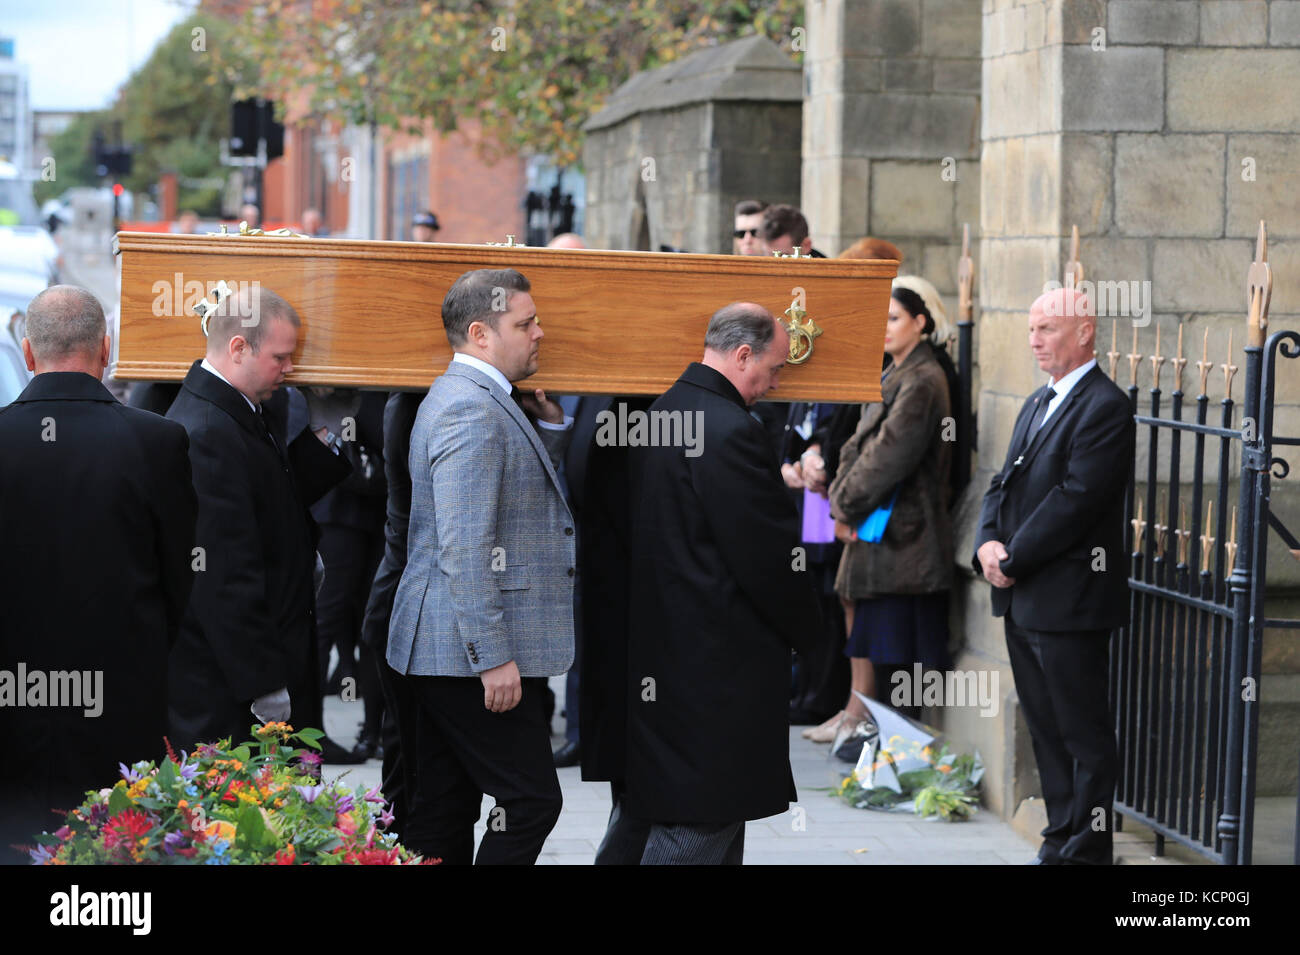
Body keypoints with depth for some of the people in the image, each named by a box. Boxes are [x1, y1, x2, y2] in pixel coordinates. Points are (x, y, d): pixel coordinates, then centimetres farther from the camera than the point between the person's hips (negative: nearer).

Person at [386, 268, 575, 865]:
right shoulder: (471, 408, -16)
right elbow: (465, 545, -22)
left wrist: (551, 428, 12)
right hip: (469, 655, -11)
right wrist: (493, 657, -23)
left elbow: (521, 497, 26)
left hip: (444, 653, 11)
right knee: (532, 800, -8)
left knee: (445, 813, 12)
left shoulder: (484, 401, 17)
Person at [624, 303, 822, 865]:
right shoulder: (730, 431, -20)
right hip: (716, 663, -10)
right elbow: (771, 558, -18)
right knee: (700, 822, -4)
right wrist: (808, 635, -2)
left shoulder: (663, 413, 12)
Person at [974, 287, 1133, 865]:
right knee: (1046, 731, 15)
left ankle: (1084, 853, 4)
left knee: (1084, 736, -1)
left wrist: (1012, 560, -14)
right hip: (1023, 601, 9)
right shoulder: (1037, 404, 17)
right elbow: (1003, 485, 16)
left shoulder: (1105, 407, -12)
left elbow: (1076, 500, -19)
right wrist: (989, 542, -3)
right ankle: (1060, 842, 24)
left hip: (1069, 600, -9)